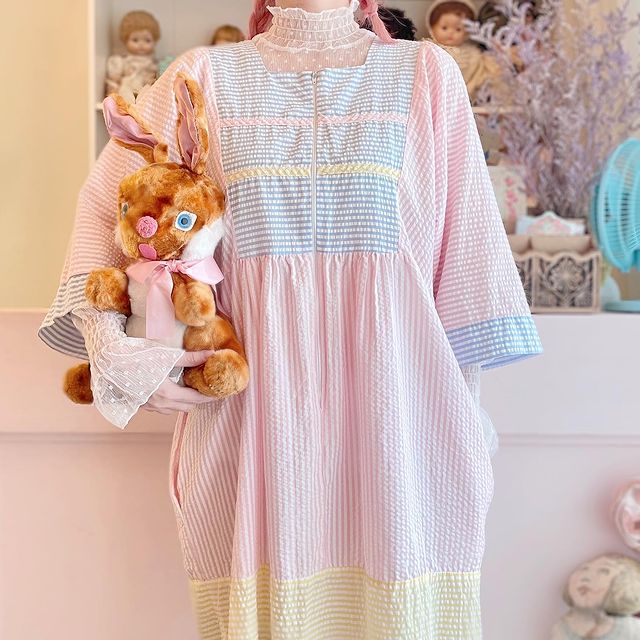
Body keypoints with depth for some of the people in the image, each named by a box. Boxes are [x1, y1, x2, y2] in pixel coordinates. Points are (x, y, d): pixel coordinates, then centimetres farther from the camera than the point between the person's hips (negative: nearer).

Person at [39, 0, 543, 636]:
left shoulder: (427, 75, 8)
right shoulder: (203, 77, 8)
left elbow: (465, 243, 7)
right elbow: (103, 210, 9)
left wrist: (465, 414, 5)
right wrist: (114, 347, -5)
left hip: (392, 409, 0)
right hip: (254, 410, 0)